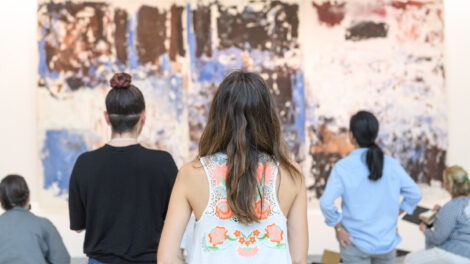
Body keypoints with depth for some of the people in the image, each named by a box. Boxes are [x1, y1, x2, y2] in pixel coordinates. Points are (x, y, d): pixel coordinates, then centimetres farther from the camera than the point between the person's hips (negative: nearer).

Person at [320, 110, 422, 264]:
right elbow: (415, 194, -1)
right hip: (387, 242, 3)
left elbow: (326, 203, -23)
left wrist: (338, 227, -9)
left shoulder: (343, 167, -14)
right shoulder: (392, 165, -4)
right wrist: (395, 215, 8)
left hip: (356, 244, -3)